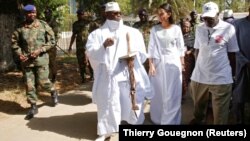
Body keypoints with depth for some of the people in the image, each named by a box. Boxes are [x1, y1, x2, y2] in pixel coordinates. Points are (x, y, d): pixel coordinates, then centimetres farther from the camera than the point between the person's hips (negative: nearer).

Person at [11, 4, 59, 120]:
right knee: (29, 84, 4)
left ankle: (53, 91, 30)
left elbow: (51, 41, -1)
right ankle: (33, 107, 18)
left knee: (42, 82, -3)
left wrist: (40, 50, -12)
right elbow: (15, 42, 12)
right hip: (27, 61, 2)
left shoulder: (43, 25, -2)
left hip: (41, 59, -2)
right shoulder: (20, 28, 2)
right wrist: (20, 54, -4)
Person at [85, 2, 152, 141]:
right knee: (107, 103, 3)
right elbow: (90, 52, -6)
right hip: (108, 75, -1)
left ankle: (136, 124, 32)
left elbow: (142, 52, 9)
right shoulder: (97, 33, 5)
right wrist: (104, 45, -23)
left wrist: (134, 56, -12)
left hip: (129, 74, 2)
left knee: (132, 101, 10)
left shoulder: (132, 32, 9)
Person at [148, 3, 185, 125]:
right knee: (158, 93, 8)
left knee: (172, 94, 3)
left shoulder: (176, 29, -1)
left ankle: (170, 121, 15)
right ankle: (158, 119, 25)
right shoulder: (154, 29, 2)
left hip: (173, 64, -1)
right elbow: (151, 48, 1)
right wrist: (151, 65, -6)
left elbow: (180, 48, 4)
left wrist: (182, 64, 2)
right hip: (158, 63, 1)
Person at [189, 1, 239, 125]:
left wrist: (232, 75, 5)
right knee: (198, 104, 22)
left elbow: (232, 54, 0)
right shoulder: (199, 29, 3)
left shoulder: (228, 29, -7)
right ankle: (197, 119, 49)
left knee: (220, 112, 8)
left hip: (221, 78, -3)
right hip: (199, 76, 3)